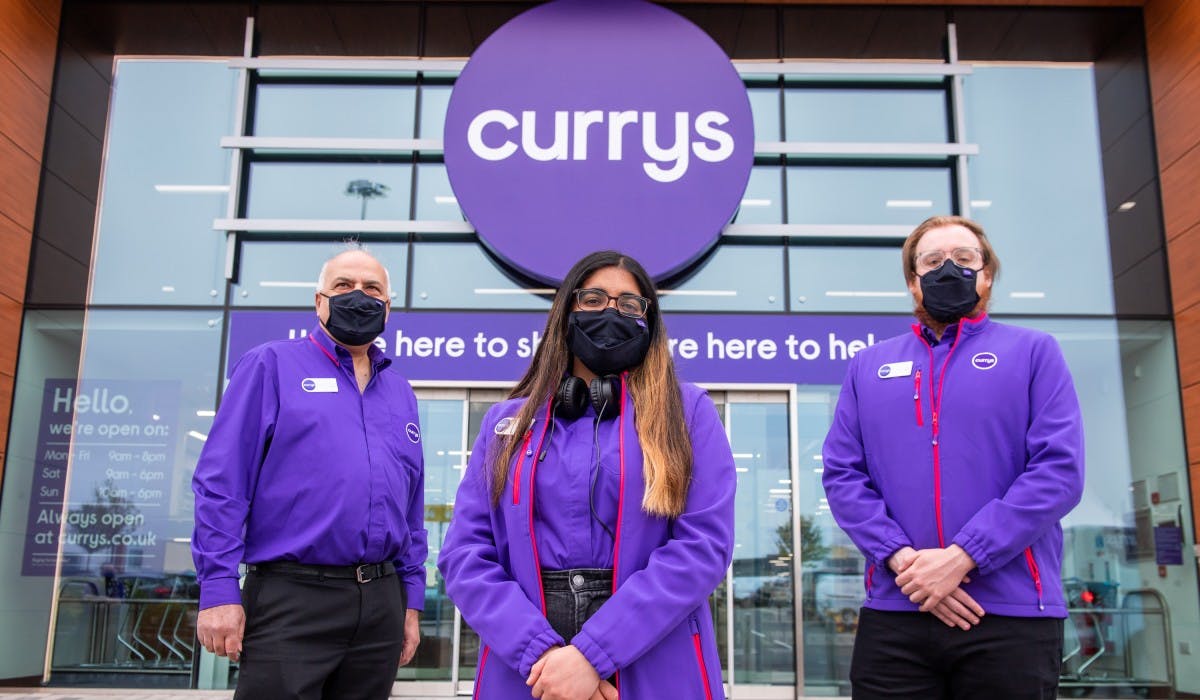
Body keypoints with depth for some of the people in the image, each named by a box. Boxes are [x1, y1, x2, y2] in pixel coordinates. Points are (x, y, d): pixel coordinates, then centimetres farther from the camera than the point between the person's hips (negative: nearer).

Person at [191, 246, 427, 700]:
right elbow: (222, 482, -6)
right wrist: (219, 590, -13)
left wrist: (412, 600, 13)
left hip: (380, 605, 5)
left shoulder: (400, 393, 16)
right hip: (290, 598, -5)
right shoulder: (271, 366, 1)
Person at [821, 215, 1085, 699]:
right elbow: (842, 474, 5)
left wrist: (962, 557, -14)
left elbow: (1059, 469, -6)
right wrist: (900, 558, -11)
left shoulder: (1033, 352, 7)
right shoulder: (868, 366, 14)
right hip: (892, 615, 2)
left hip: (1013, 616, -1)